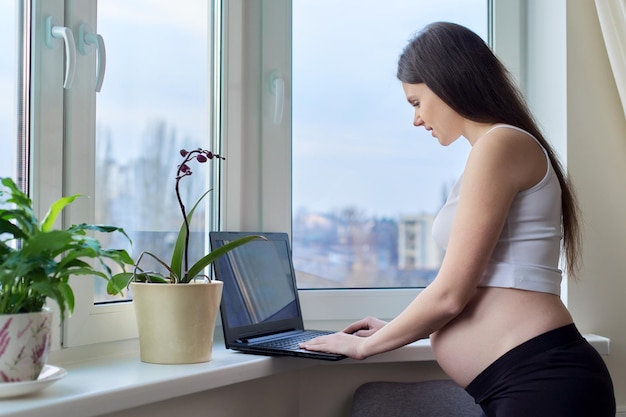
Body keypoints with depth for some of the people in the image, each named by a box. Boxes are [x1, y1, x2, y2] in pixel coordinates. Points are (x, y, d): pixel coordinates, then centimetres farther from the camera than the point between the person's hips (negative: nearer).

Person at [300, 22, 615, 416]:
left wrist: (366, 344, 0)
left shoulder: (500, 144, -11)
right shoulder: (508, 147, 19)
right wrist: (393, 330, 25)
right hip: (522, 383, 9)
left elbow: (450, 295, -13)